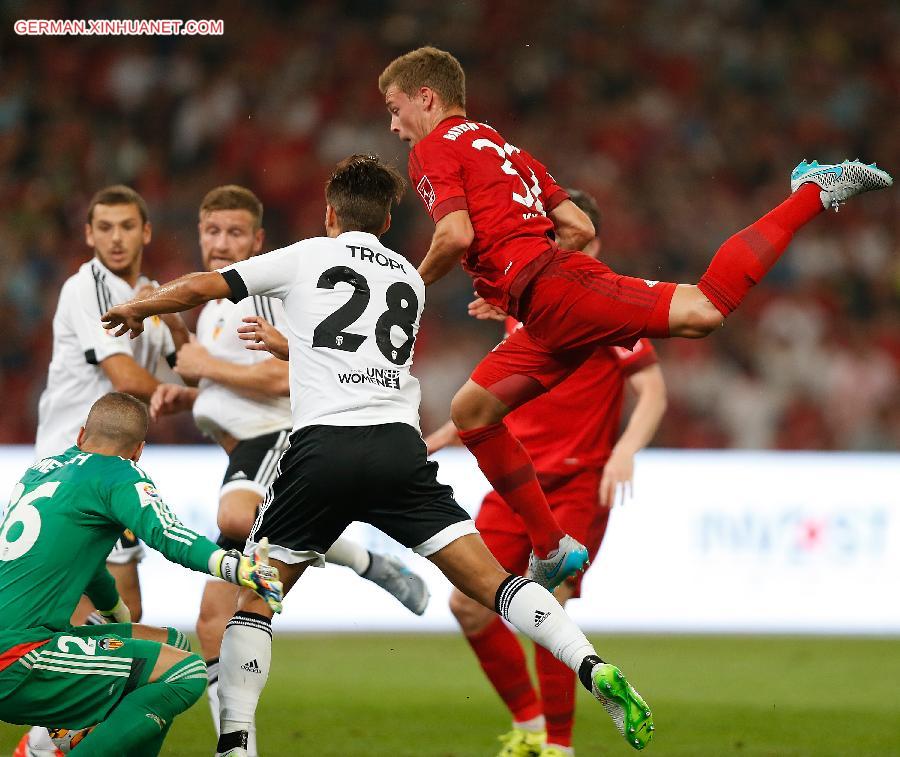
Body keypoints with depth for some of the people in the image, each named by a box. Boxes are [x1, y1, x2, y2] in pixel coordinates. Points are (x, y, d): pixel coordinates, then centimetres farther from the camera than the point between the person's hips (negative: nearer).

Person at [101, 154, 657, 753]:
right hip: (399, 444, 2)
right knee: (490, 580, -2)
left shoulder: (307, 256, 14)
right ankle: (595, 671, -20)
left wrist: (135, 310, 34)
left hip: (322, 445, -2)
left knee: (256, 595, 11)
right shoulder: (410, 279, 26)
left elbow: (198, 289, 15)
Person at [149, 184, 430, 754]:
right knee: (215, 617, 2)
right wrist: (186, 398, 19)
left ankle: (372, 564, -25)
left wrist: (207, 368, -7)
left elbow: (283, 377, -18)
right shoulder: (214, 307, 26)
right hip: (245, 454, 9)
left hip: (278, 441, -9)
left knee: (236, 515, -42)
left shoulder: (259, 289, -3)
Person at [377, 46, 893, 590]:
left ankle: (812, 194, -13)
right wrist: (507, 284, 32)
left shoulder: (434, 148, 5)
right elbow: (581, 229, 25)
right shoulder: (500, 147, 31)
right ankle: (551, 549, 13)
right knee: (472, 410, 13)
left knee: (699, 312, -22)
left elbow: (456, 237, -12)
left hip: (550, 290, -10)